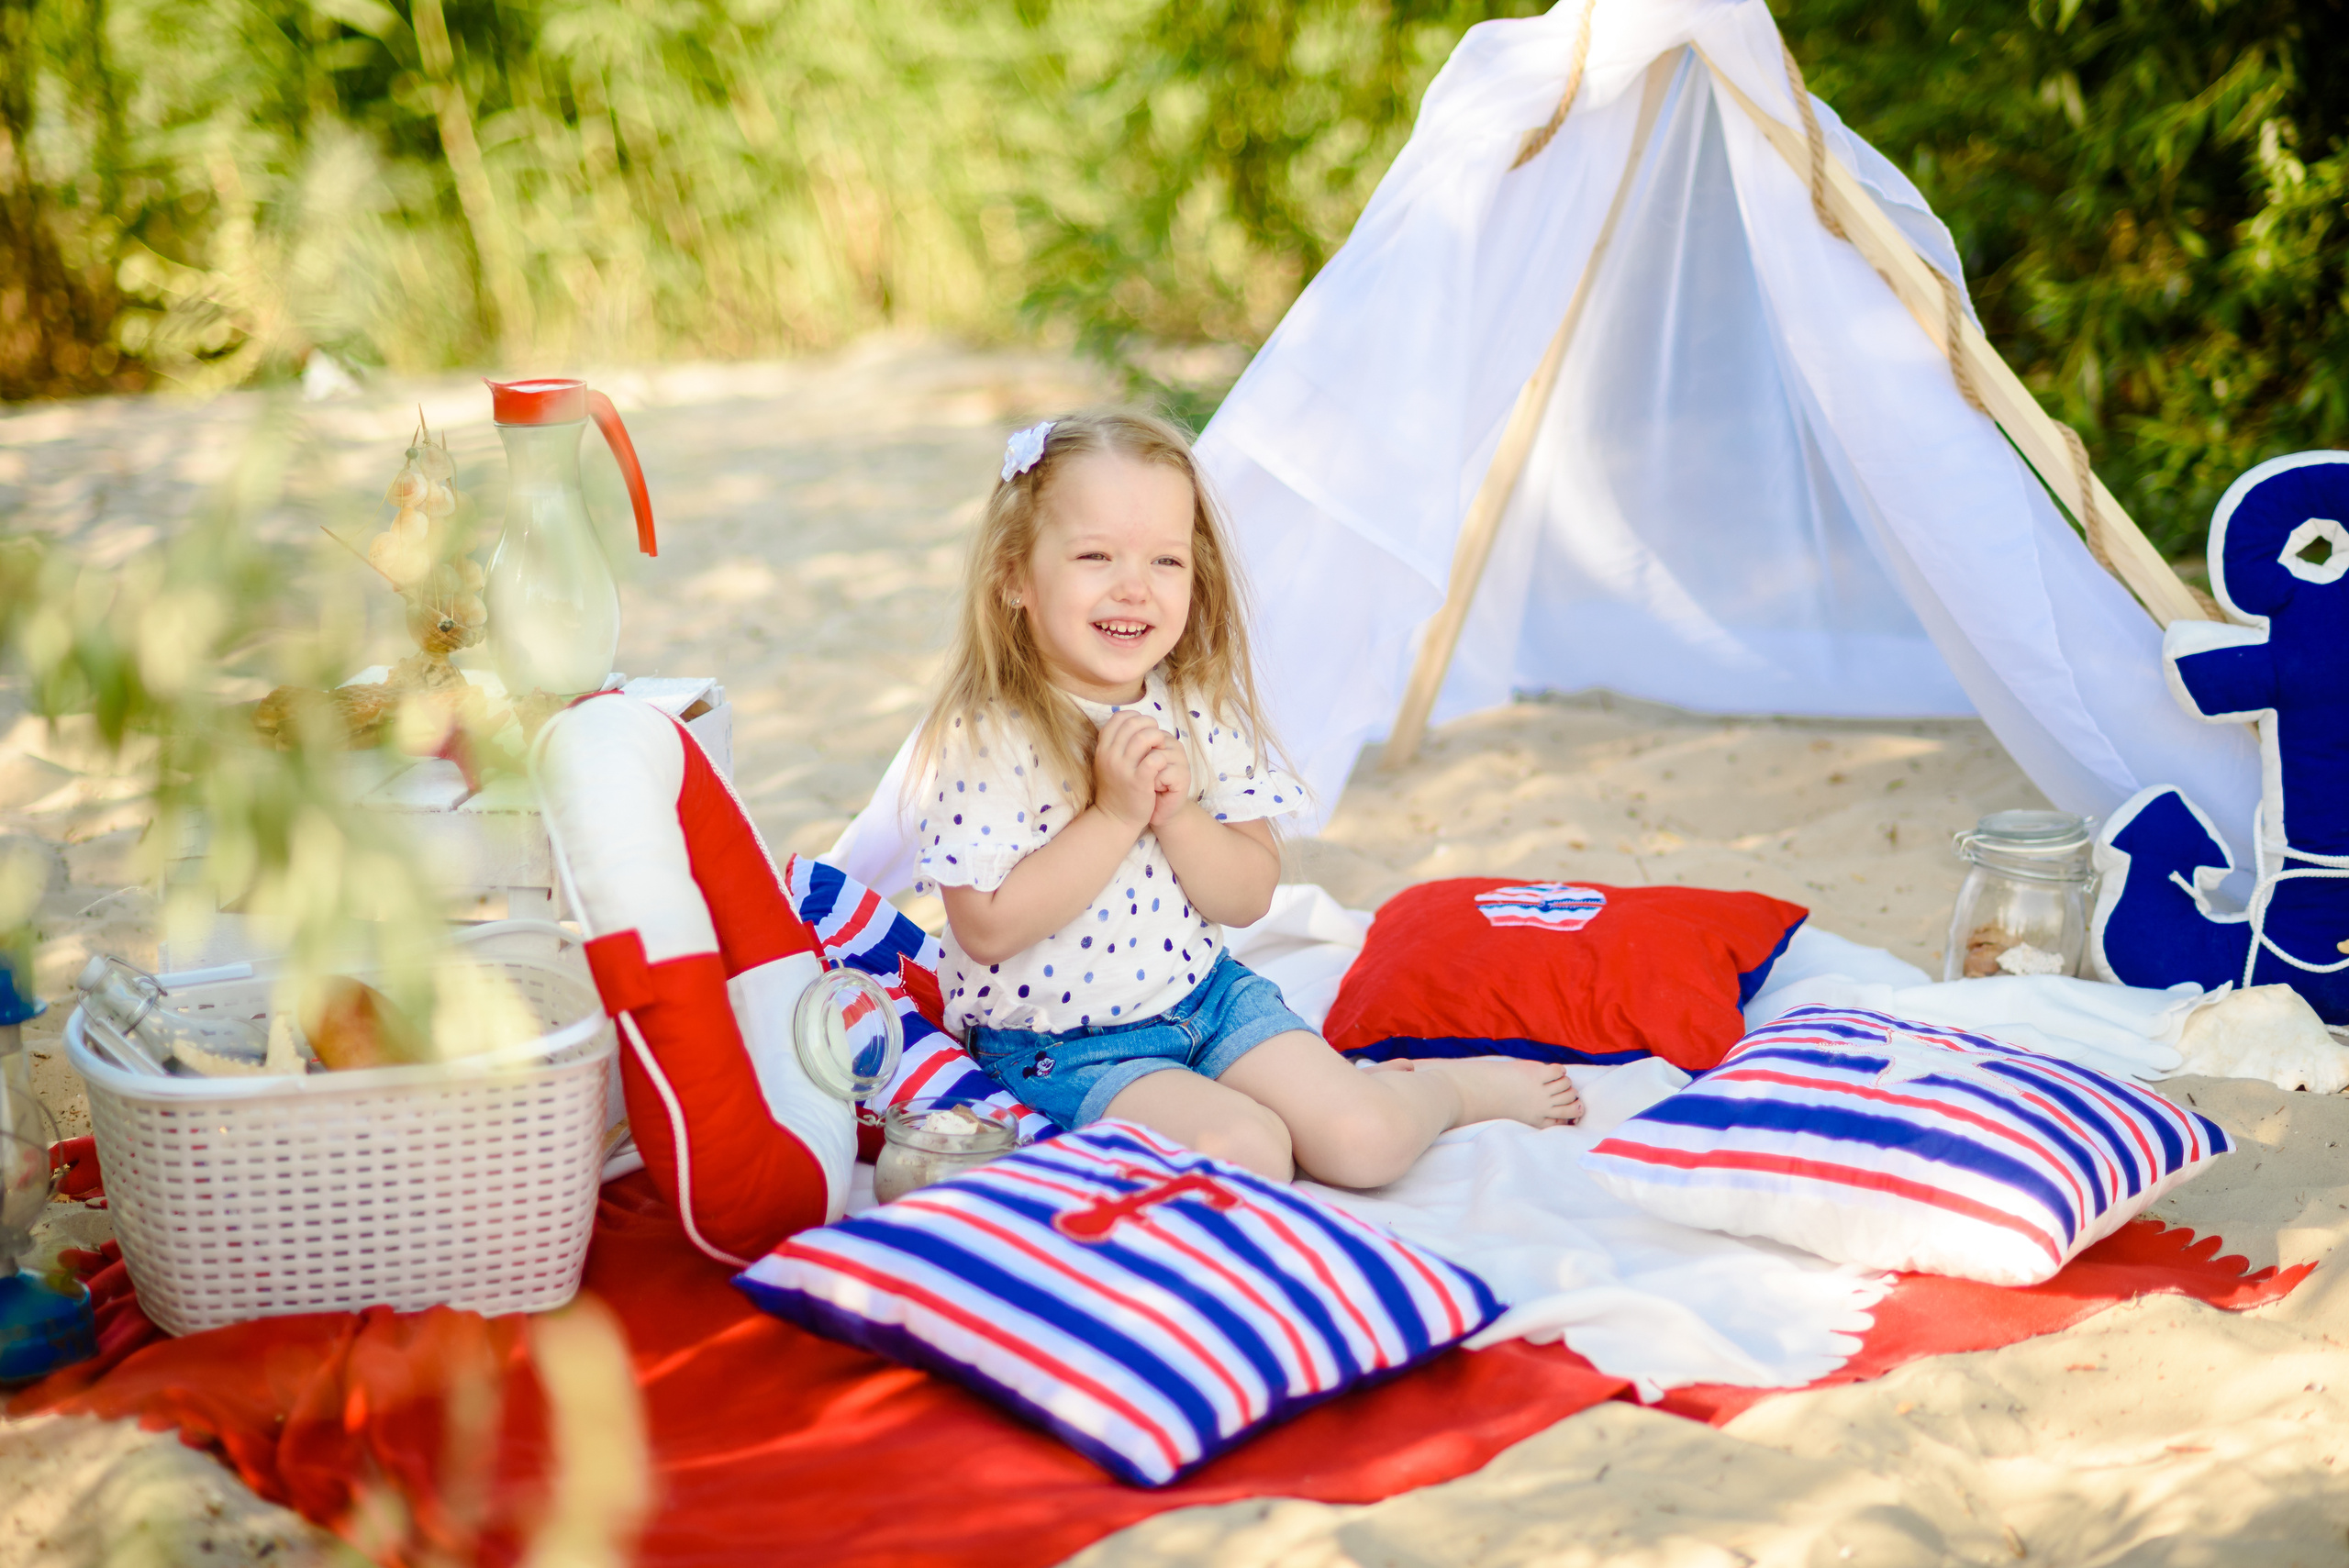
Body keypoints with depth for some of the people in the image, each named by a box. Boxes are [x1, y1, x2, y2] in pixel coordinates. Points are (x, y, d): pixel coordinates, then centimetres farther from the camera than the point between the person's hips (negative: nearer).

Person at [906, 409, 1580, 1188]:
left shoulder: (1203, 709, -2)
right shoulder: (987, 736, -18)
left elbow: (1249, 896, -1)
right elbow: (987, 928, -22)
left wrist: (1175, 812, -21)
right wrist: (1114, 814, -26)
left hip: (1205, 993, 4)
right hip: (1062, 1041, -4)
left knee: (1366, 1141, -8)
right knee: (1241, 1152, -25)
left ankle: (1464, 1082, 24)